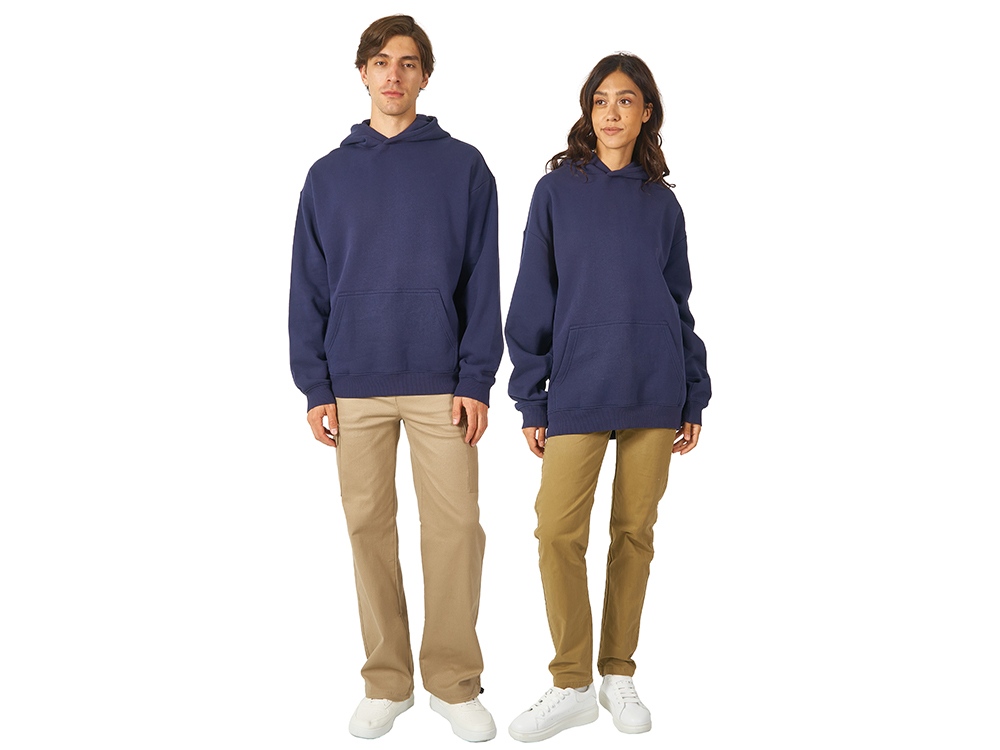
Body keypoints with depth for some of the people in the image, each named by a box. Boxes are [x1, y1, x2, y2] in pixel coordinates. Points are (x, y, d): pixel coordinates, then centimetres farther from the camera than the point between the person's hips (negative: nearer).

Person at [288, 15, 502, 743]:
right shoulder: (330, 174, 8)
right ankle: (386, 681, 19)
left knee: (456, 527, -1)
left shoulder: (463, 167, 3)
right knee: (369, 527, 6)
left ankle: (455, 681, 14)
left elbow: (482, 280, 0)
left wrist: (476, 380, -6)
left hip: (440, 382, -1)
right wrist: (316, 387, 0)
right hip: (355, 383, 2)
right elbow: (309, 287, 6)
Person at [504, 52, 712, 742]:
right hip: (579, 390, -2)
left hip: (655, 396, 2)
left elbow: (680, 303, 13)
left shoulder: (661, 202, 8)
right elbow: (533, 302, 2)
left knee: (636, 532, 7)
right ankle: (573, 686, 7)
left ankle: (619, 673, 21)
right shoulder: (558, 190, 3)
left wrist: (694, 397, 9)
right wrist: (532, 400, -2)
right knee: (559, 532, -7)